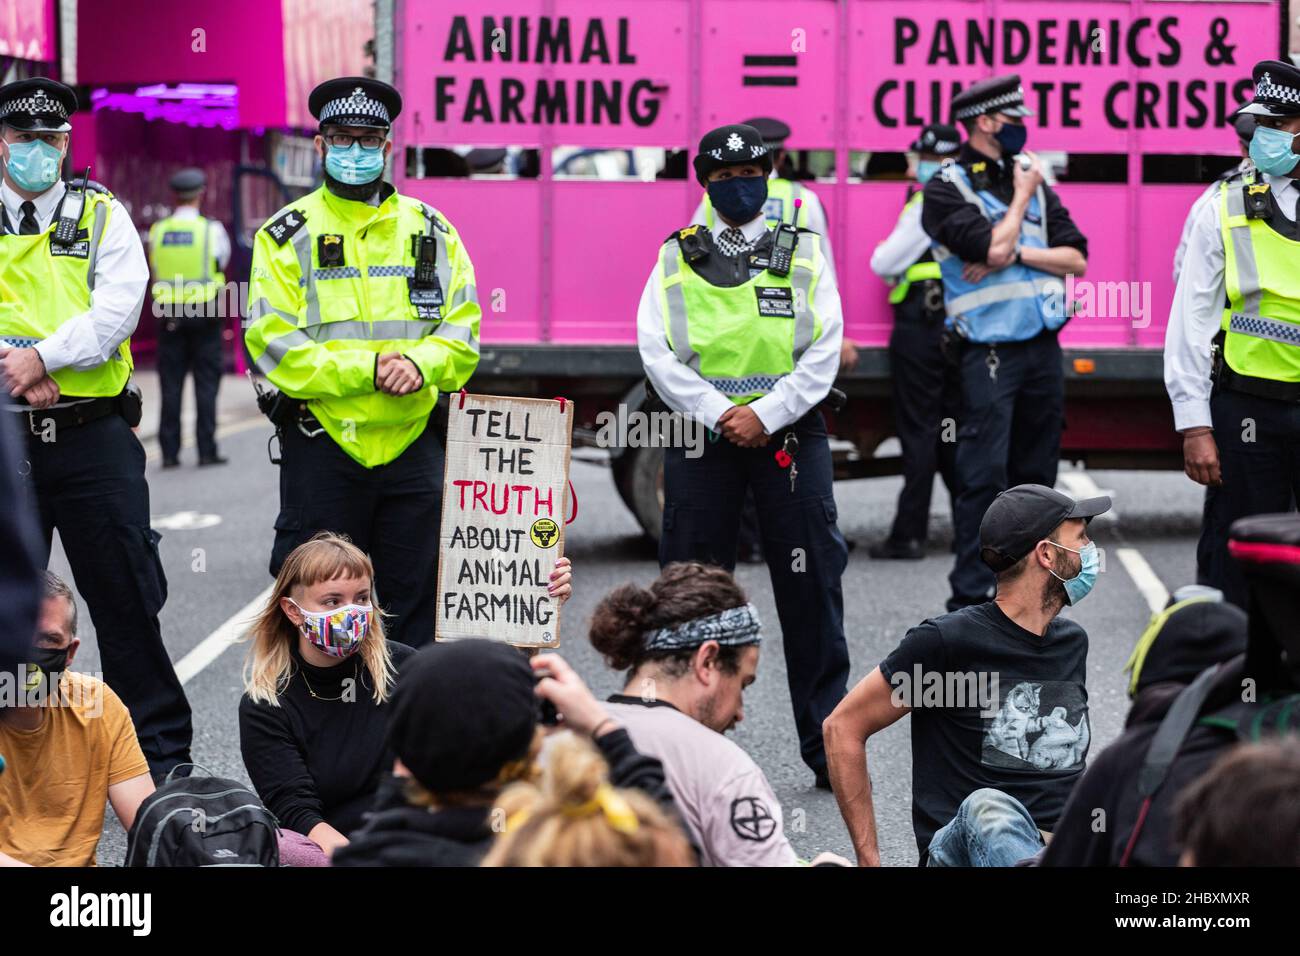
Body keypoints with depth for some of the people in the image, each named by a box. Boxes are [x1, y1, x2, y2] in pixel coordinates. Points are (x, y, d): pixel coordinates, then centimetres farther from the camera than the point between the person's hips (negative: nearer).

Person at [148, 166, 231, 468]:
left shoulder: (157, 231, 0)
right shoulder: (211, 230, -6)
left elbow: (155, 268, 9)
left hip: (169, 316, 2)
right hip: (205, 314, -2)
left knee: (171, 385, 6)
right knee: (206, 383, 4)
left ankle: (169, 451, 5)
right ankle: (206, 449, 2)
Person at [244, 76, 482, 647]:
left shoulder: (430, 231, 11)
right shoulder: (287, 235, 2)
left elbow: (462, 326, 7)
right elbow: (274, 343, -8)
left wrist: (420, 364, -14)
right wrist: (365, 370, -18)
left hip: (413, 442, 3)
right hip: (322, 444, -2)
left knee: (414, 599, 7)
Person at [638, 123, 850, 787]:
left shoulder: (803, 253, 8)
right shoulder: (677, 258, 9)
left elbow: (824, 350, 0)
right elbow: (657, 351, 0)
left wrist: (765, 414, -11)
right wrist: (717, 413, -11)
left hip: (789, 432, -1)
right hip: (701, 434, 1)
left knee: (809, 588, -2)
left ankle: (826, 745, 5)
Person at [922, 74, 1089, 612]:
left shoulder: (1035, 183, 14)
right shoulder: (946, 190, -4)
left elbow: (1075, 258, 7)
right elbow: (992, 248, -19)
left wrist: (1016, 253, -9)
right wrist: (1020, 197, -4)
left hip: (1044, 343, 6)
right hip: (989, 350, -6)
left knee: (1036, 475, 9)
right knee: (983, 477, -10)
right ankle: (970, 599, -8)